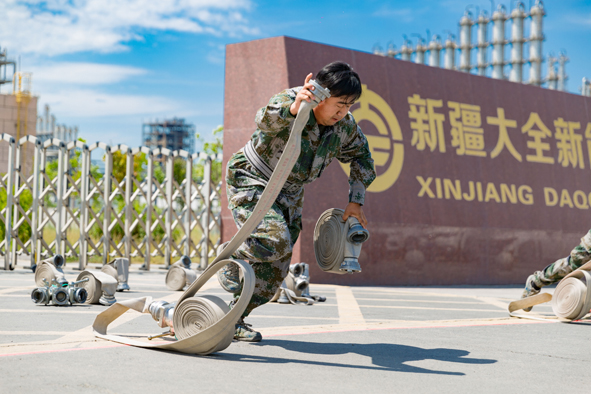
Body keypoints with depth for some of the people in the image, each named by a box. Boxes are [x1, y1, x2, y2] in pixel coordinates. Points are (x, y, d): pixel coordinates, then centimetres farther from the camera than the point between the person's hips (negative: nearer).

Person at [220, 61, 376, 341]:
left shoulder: (345, 127, -7)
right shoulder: (288, 102, -27)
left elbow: (361, 157, 12)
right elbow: (265, 121, -50)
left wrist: (356, 201, 6)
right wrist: (293, 108, -71)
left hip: (288, 193, 7)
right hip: (250, 181, -6)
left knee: (276, 269, 1)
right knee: (275, 241, -28)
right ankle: (230, 257, 3)